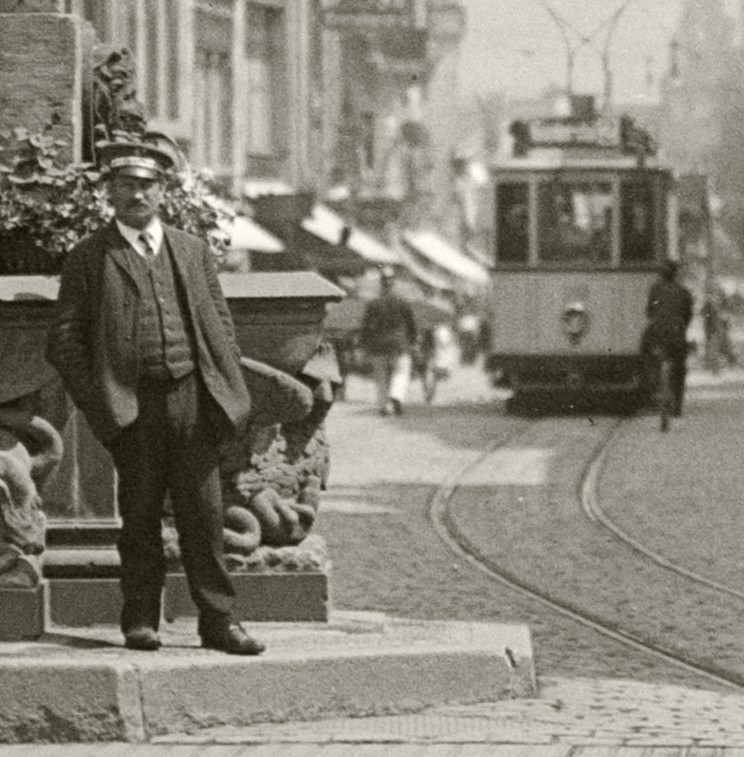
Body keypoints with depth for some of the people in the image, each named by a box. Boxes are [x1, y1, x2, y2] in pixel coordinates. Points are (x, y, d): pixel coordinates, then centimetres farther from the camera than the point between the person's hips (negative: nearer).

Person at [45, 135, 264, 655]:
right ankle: (141, 621, 10)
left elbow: (220, 323, 16)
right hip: (133, 404, -2)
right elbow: (65, 339, 1)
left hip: (193, 398, 2)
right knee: (140, 517, 2)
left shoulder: (192, 251, 16)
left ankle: (218, 620, 4)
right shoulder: (89, 259, 5)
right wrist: (94, 400, -8)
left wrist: (230, 391, 4)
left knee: (204, 514, 0)